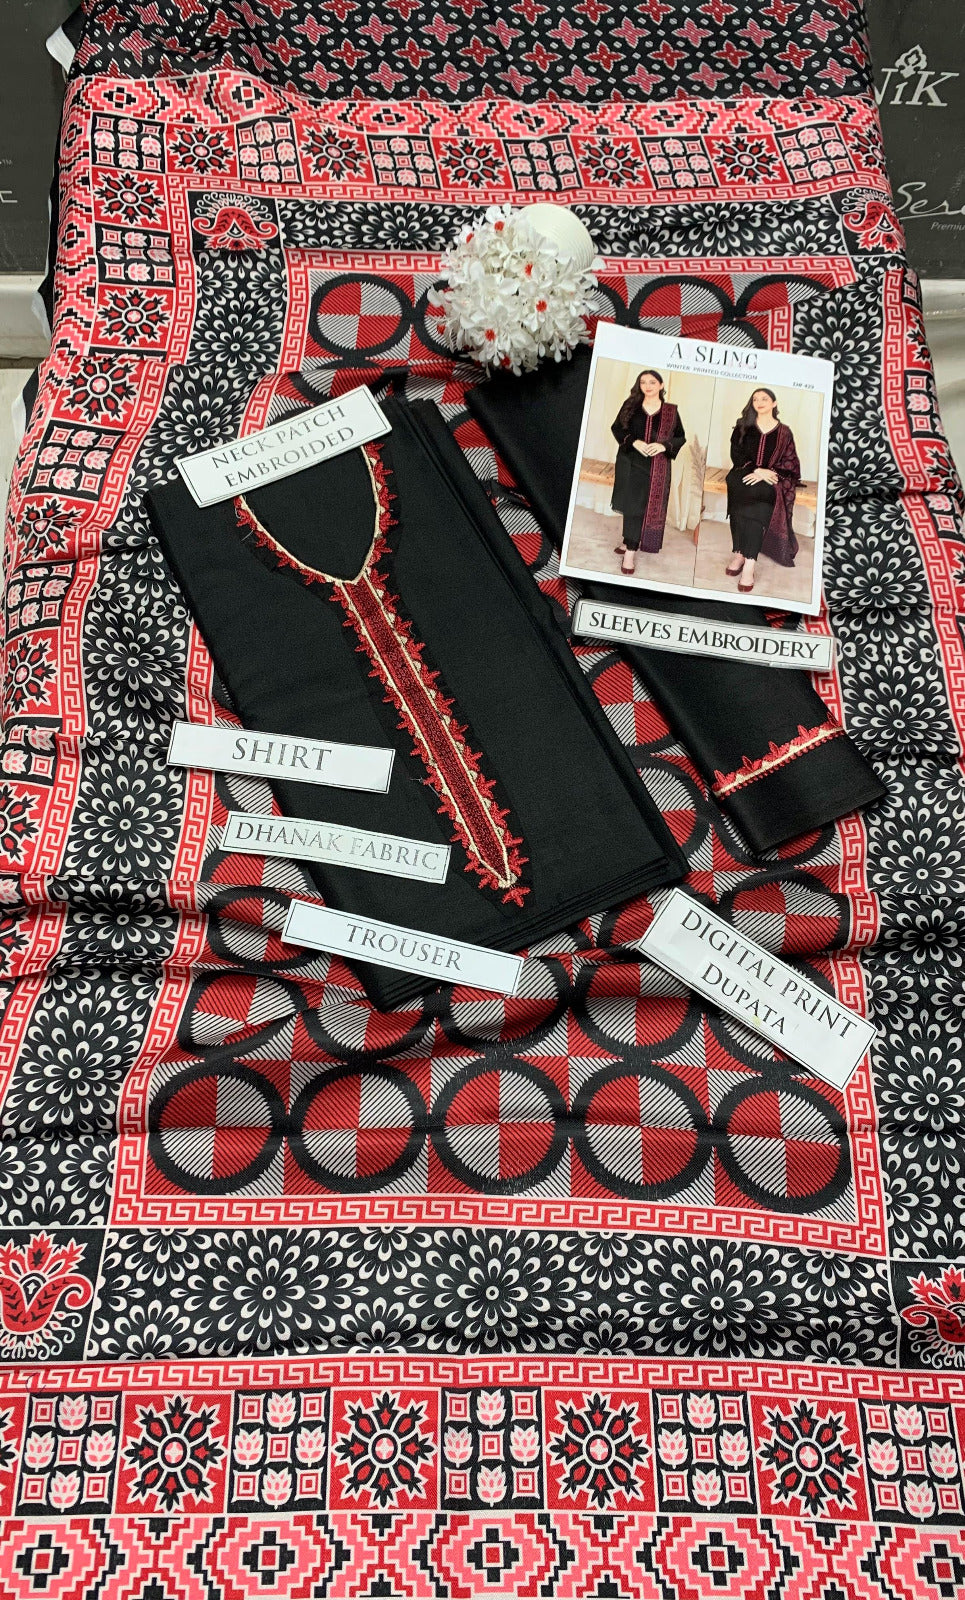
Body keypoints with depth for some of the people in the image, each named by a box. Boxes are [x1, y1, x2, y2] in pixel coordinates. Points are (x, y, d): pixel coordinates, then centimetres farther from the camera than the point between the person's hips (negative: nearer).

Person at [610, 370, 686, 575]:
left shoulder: (671, 411, 3)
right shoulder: (630, 405, 4)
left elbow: (681, 437, 5)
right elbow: (617, 428, 5)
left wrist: (663, 446, -15)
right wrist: (634, 441, -13)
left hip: (657, 466, 0)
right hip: (631, 462, 0)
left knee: (649, 506, -2)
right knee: (633, 505, 1)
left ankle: (630, 544, 3)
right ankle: (630, 544, 11)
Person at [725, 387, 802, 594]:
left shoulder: (784, 432, 12)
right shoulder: (743, 426, 16)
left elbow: (789, 462, 4)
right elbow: (736, 453, 4)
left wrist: (764, 473, -14)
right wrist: (756, 470, -14)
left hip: (770, 479, -1)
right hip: (745, 474, 1)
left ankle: (744, 558, -42)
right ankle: (741, 554, -34)